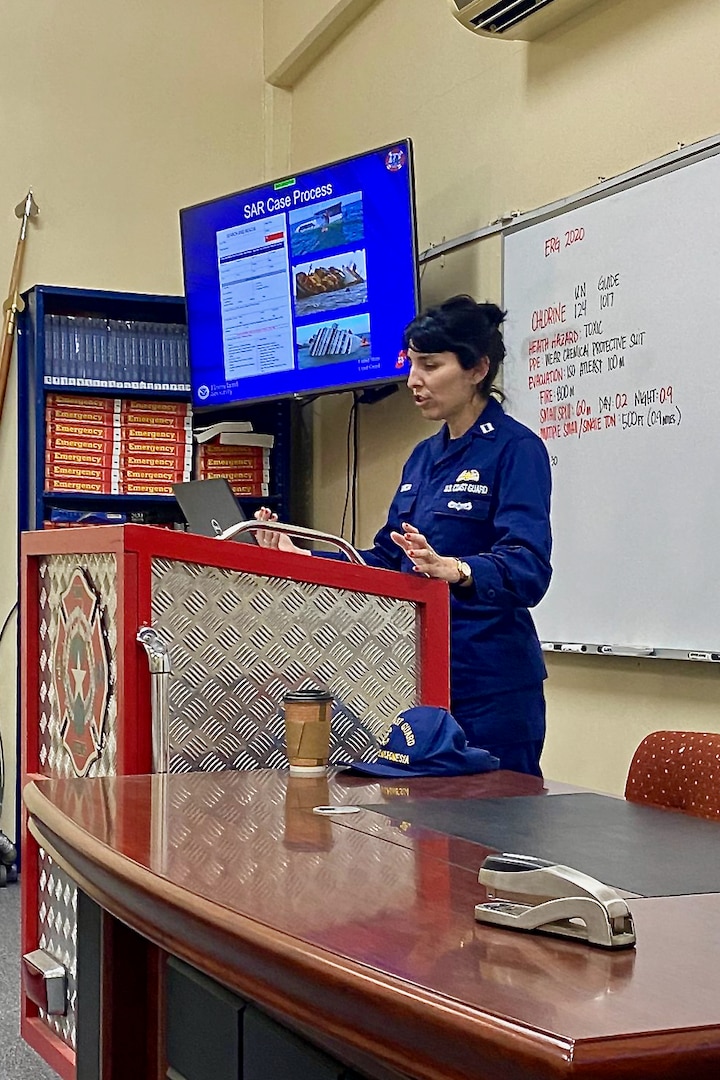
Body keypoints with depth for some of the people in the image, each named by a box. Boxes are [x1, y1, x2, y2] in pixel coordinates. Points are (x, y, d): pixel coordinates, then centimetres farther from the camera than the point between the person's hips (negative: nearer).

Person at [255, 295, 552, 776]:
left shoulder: (516, 448, -10)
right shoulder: (423, 457, 15)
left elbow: (528, 569, -22)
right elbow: (386, 561, 18)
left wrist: (455, 570, -41)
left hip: (491, 686, -8)